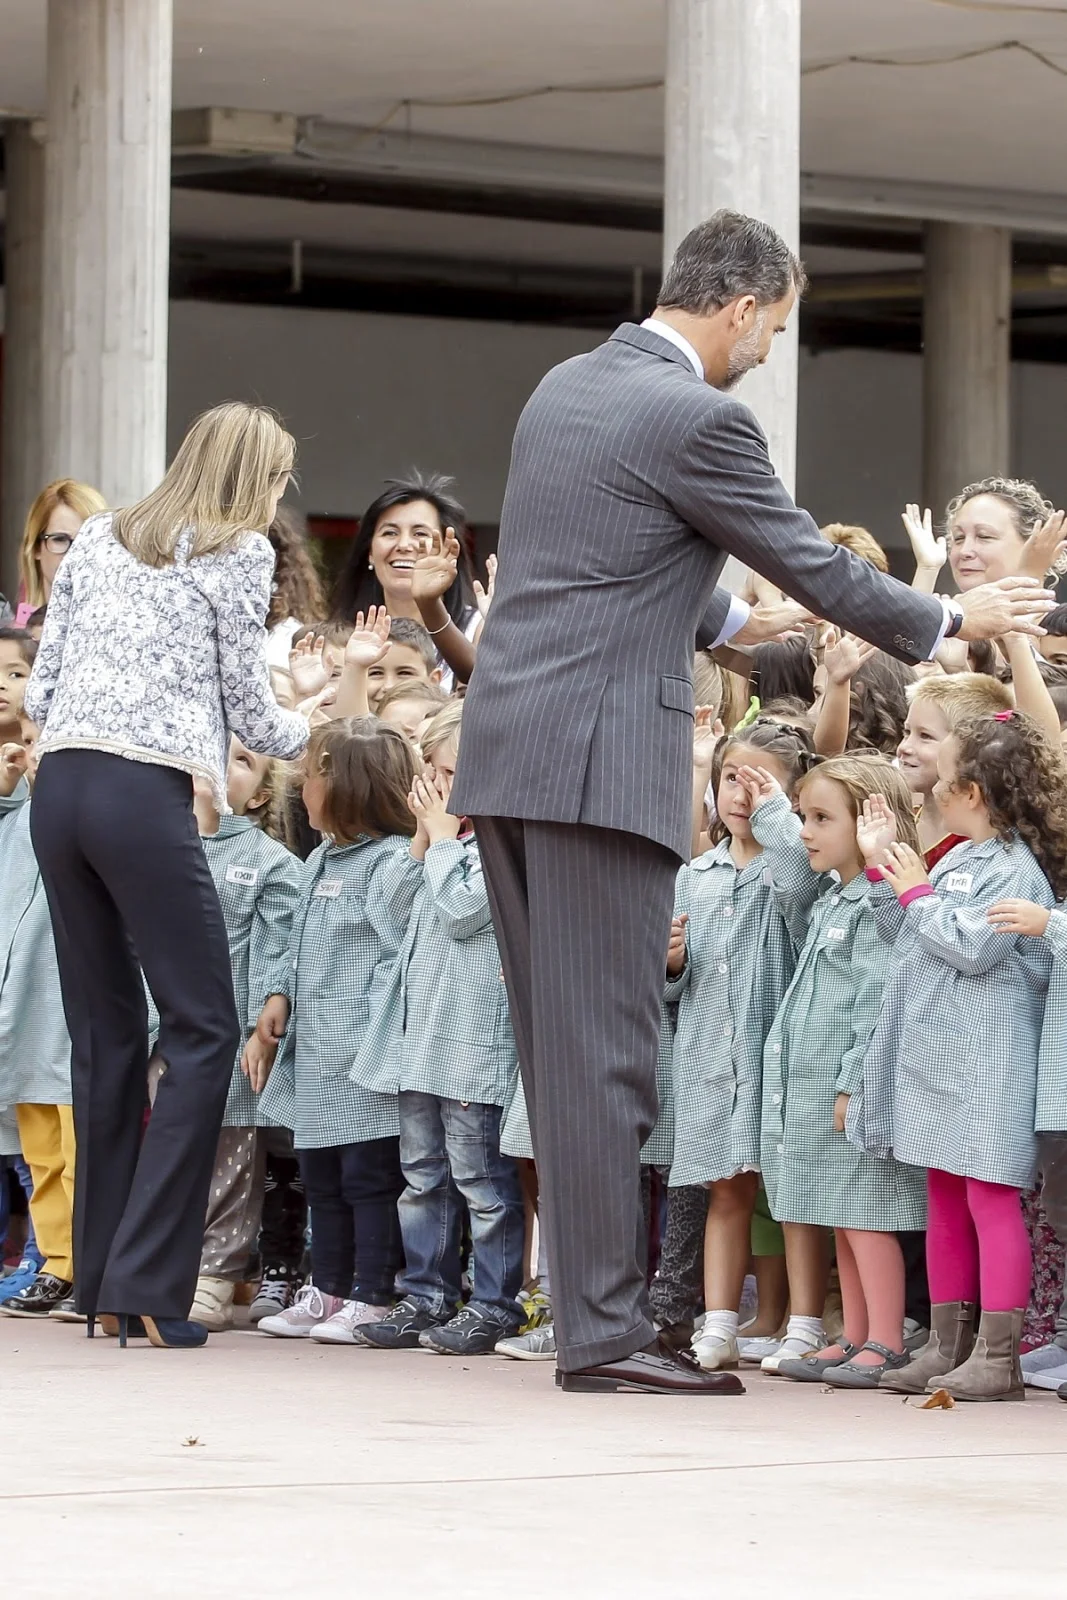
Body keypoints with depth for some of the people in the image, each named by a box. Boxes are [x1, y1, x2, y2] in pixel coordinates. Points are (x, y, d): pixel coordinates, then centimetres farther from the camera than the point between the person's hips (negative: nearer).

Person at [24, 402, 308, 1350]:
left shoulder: (99, 539, 19)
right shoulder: (240, 554, 3)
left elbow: (41, 687, 17)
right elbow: (249, 712, 5)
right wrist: (317, 738, 24)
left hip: (59, 783, 7)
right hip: (145, 795, -7)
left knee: (106, 1031, 12)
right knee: (203, 1030, -2)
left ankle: (99, 1278, 13)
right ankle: (145, 1281, -11)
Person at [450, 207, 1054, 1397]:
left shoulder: (566, 388, 16)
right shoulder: (695, 419, -11)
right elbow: (814, 565, -4)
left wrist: (728, 621, 40)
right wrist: (952, 621, 10)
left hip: (506, 751, 9)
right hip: (599, 759, -9)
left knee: (560, 1046, 11)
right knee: (604, 1049, -6)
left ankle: (590, 1314, 14)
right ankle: (603, 1330, -5)